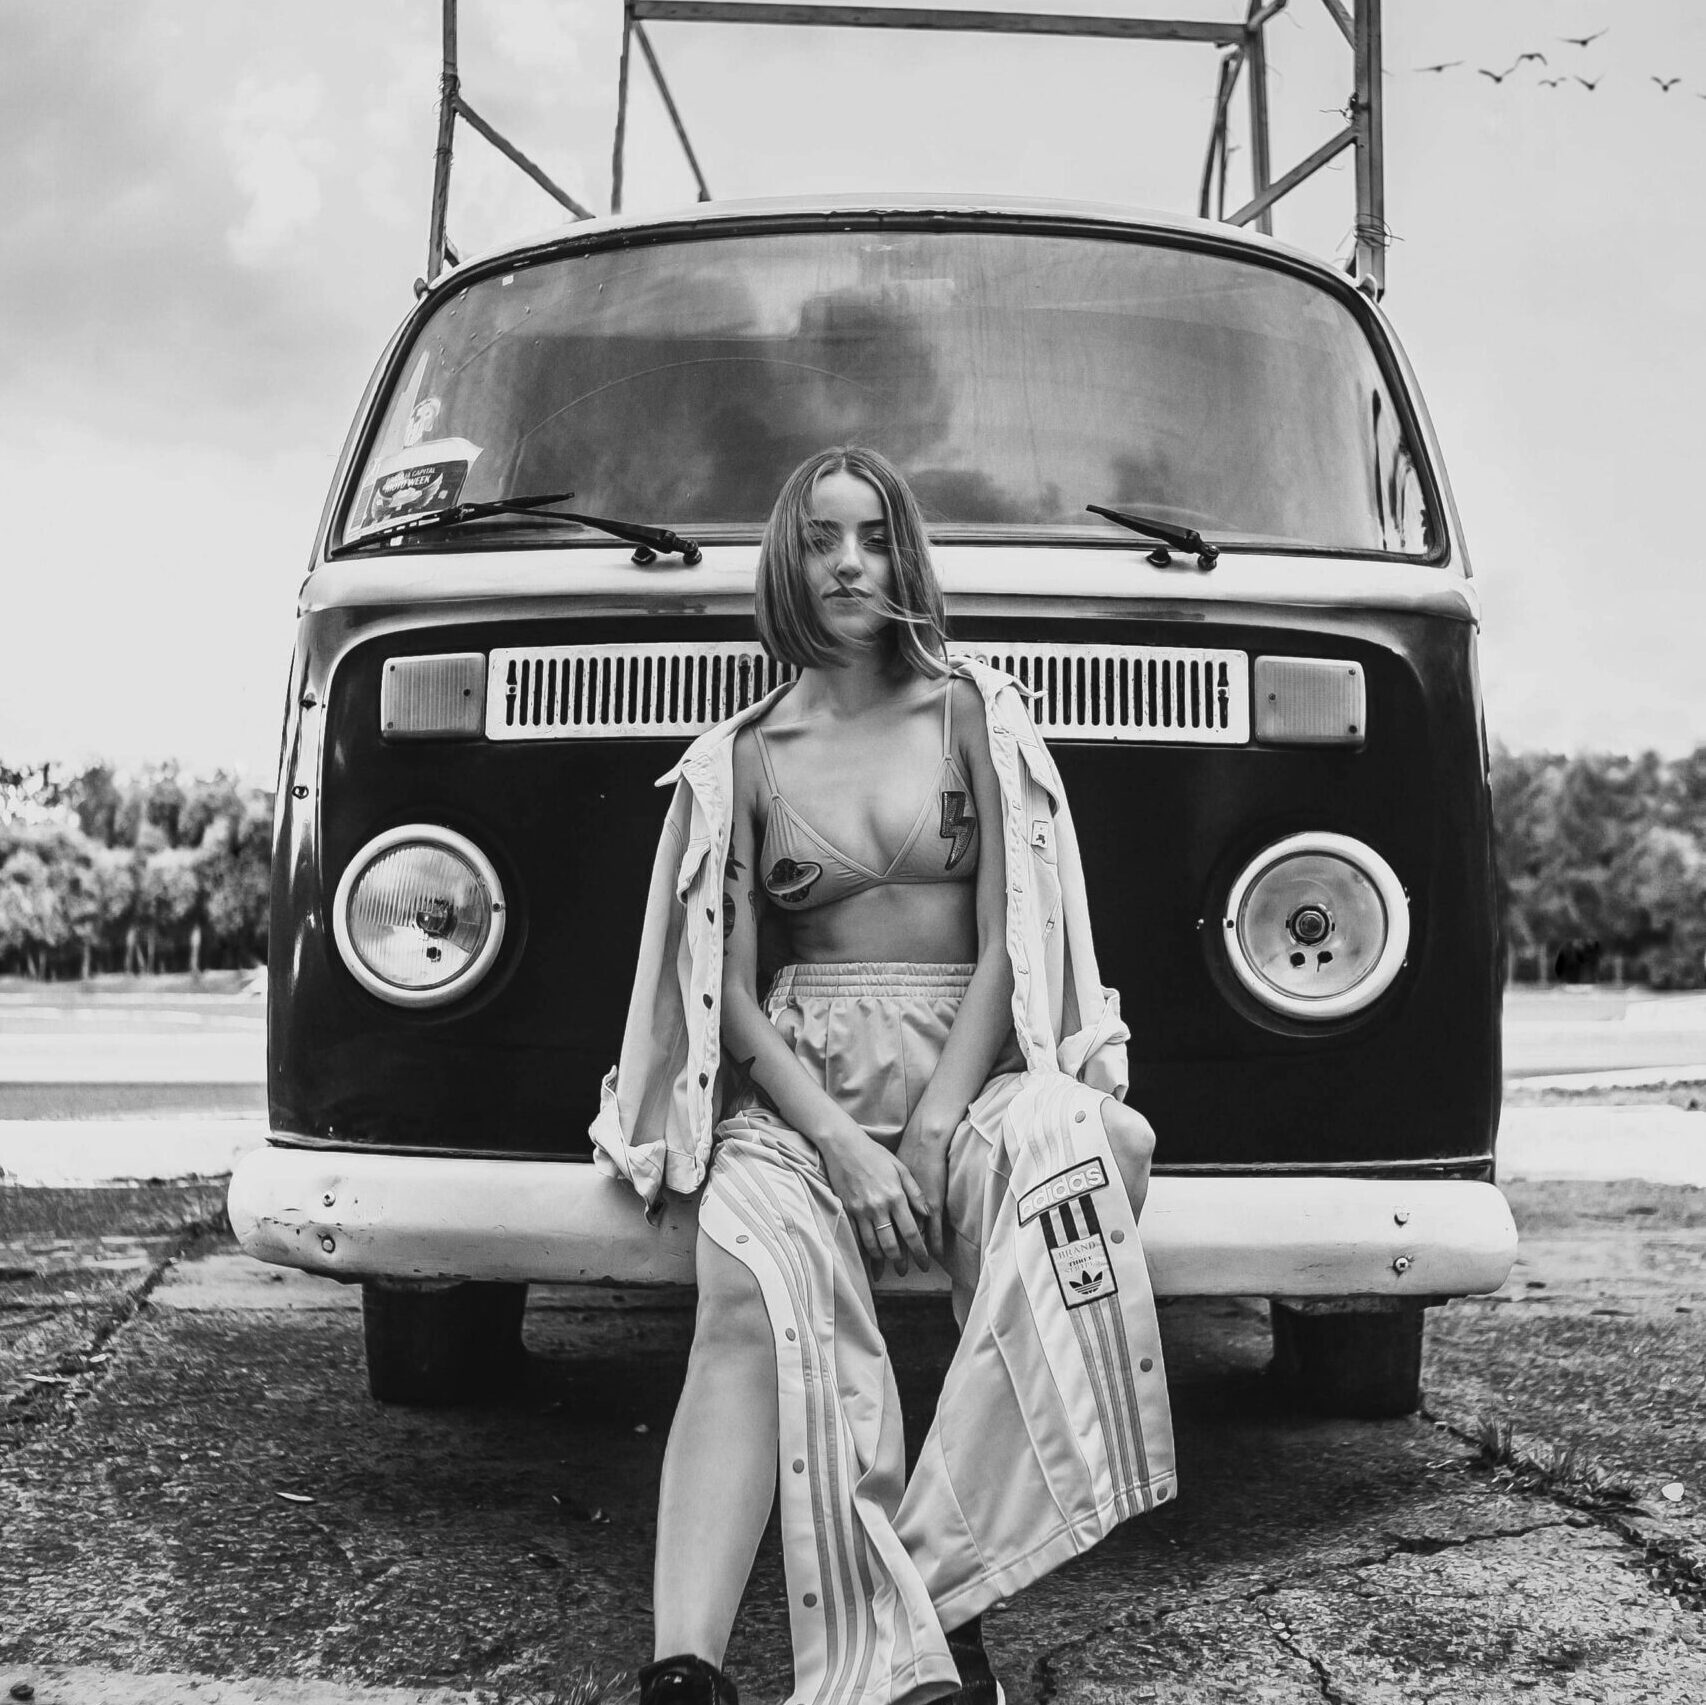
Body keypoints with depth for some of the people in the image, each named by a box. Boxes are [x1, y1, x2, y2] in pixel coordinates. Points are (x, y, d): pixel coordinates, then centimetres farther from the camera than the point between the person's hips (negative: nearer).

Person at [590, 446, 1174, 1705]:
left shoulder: (973, 715, 10)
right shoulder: (744, 757, 12)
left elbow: (1005, 942, 2)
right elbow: (731, 990, 5)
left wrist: (937, 1124, -13)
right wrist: (842, 1142, -12)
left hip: (972, 1067, 0)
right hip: (802, 1086, 1)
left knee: (1059, 1158, -35)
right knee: (750, 1290, -31)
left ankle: (943, 1597, -35)